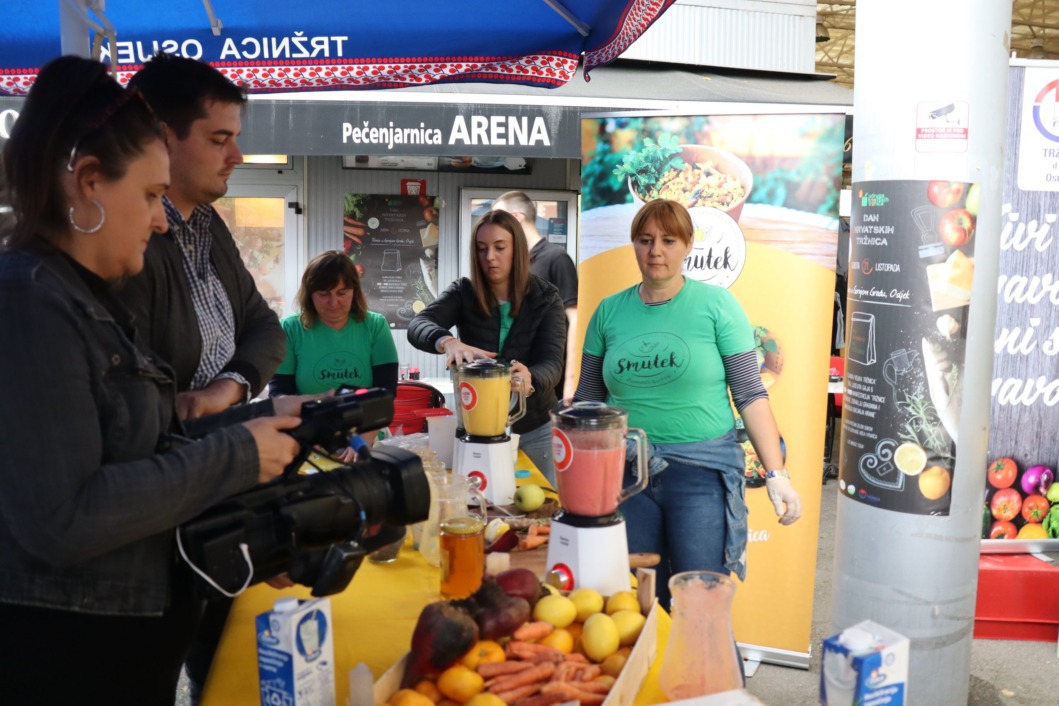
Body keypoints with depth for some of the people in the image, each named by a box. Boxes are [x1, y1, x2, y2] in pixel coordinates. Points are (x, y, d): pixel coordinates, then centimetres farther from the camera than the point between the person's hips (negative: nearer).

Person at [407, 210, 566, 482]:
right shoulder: (463, 293, -7)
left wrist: (530, 379, -44)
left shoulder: (546, 299, -8)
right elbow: (418, 325, -24)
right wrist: (447, 342, -47)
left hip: (535, 429, 0)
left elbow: (552, 362, -20)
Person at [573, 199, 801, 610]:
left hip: (702, 471, -2)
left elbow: (750, 396, -3)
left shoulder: (716, 305, -2)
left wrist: (776, 474, -10)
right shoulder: (610, 310, 6)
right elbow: (588, 400, 10)